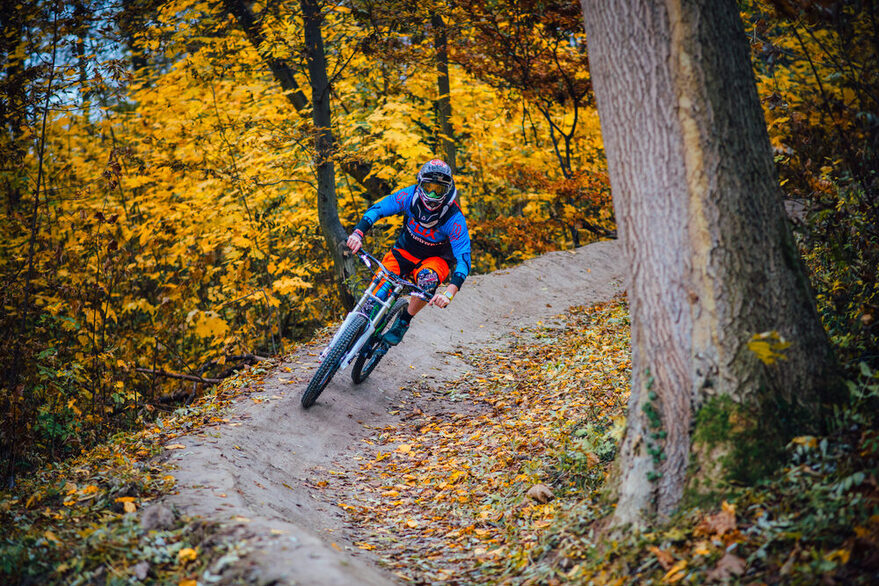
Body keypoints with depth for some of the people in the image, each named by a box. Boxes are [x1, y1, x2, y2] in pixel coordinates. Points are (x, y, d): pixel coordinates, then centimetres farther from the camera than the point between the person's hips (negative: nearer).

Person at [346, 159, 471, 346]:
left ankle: (403, 322, -13)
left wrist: (450, 292, -47)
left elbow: (463, 259, -32)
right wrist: (358, 233, -33)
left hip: (435, 259, -2)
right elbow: (377, 209, -14)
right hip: (404, 252, 2)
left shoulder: (454, 218, -28)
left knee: (428, 278, -36)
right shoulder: (410, 196, -20)